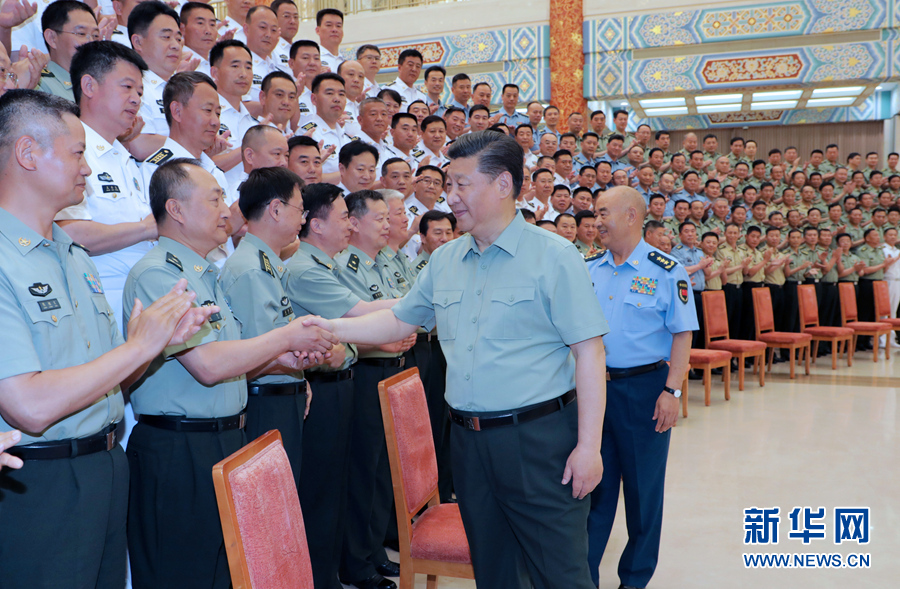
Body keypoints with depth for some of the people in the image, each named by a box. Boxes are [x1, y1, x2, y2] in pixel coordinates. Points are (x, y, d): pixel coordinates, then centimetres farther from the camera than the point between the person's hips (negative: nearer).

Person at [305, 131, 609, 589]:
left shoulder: (553, 256, -9)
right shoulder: (444, 260, 9)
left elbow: (588, 351, -12)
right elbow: (400, 320, 17)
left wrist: (588, 445, -15)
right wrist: (328, 328, 4)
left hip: (538, 436, -5)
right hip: (468, 439, 6)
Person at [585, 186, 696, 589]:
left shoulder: (666, 271, -7)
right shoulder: (589, 270, 7)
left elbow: (682, 335, -8)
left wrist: (671, 391, -15)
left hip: (644, 388, -4)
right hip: (593, 385, 4)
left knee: (643, 486, 9)